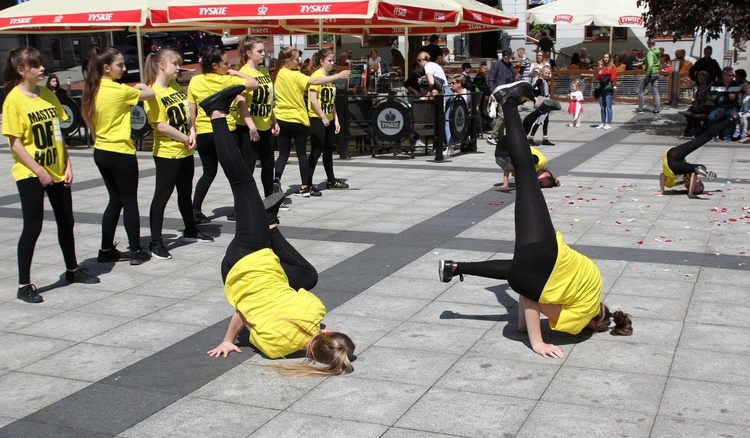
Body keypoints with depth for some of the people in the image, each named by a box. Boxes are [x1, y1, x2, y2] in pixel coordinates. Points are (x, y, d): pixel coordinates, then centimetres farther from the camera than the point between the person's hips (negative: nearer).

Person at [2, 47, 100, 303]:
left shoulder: (48, 94, 6)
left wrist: (67, 164, 4)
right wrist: (39, 171, -17)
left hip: (57, 171, 6)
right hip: (30, 174, -6)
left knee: (66, 221, 14)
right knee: (33, 226, -4)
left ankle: (72, 270, 32)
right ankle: (24, 285, 5)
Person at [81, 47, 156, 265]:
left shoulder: (93, 90, 5)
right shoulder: (119, 90, -17)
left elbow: (90, 122, 12)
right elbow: (150, 94, -7)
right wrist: (142, 86, 13)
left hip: (101, 152, 7)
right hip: (121, 153, -7)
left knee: (115, 200, 17)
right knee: (130, 202, 3)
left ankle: (106, 250, 20)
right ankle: (136, 251, 9)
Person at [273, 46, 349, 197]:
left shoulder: (277, 75, 3)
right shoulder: (295, 75, -14)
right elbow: (315, 81, -24)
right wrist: (338, 76, -23)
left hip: (282, 119, 5)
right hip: (298, 119, -5)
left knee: (283, 153, 9)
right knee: (301, 154, 5)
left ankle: (277, 180, -10)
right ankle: (305, 187, 9)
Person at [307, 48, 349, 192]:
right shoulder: (316, 76, -11)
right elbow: (313, 99, -18)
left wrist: (336, 119, 12)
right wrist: (323, 117, -18)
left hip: (329, 119, 8)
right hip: (317, 119, -8)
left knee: (329, 150, 16)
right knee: (316, 151, -8)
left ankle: (331, 180, 27)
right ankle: (307, 183, -4)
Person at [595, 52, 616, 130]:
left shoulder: (612, 67, 0)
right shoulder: (601, 67, 13)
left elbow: (613, 78, -5)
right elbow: (597, 78, 7)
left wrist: (605, 79, -2)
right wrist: (600, 69, -3)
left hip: (609, 88, -5)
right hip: (601, 87, 5)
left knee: (608, 107, -9)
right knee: (602, 107, 10)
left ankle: (609, 124, -8)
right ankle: (602, 123, 15)